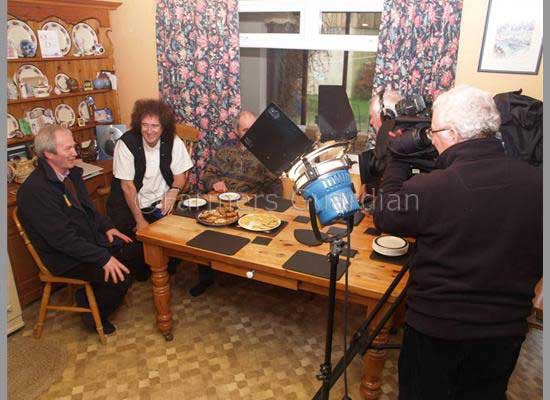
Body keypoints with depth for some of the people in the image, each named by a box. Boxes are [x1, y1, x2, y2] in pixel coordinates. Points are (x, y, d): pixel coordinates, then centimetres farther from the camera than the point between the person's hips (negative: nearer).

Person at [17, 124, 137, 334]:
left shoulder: (72, 172, 2)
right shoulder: (34, 190, -26)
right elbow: (62, 238, -28)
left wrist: (106, 227, 2)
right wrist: (103, 258, -28)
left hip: (89, 238, 9)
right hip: (64, 257, -9)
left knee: (130, 249, 5)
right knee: (121, 276, -19)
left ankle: (90, 294, 17)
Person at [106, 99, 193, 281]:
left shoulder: (174, 142, -6)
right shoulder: (126, 143, -15)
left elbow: (180, 175, 3)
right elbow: (127, 185, -14)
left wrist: (174, 191, -21)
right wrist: (140, 220, -15)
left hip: (161, 204, 2)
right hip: (129, 205, -2)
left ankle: (168, 267, 12)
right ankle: (141, 269, 13)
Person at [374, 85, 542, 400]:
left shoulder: (428, 188, -27)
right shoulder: (536, 182, -13)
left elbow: (384, 216, -7)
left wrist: (397, 164, 4)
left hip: (435, 327, -3)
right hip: (507, 330, 4)